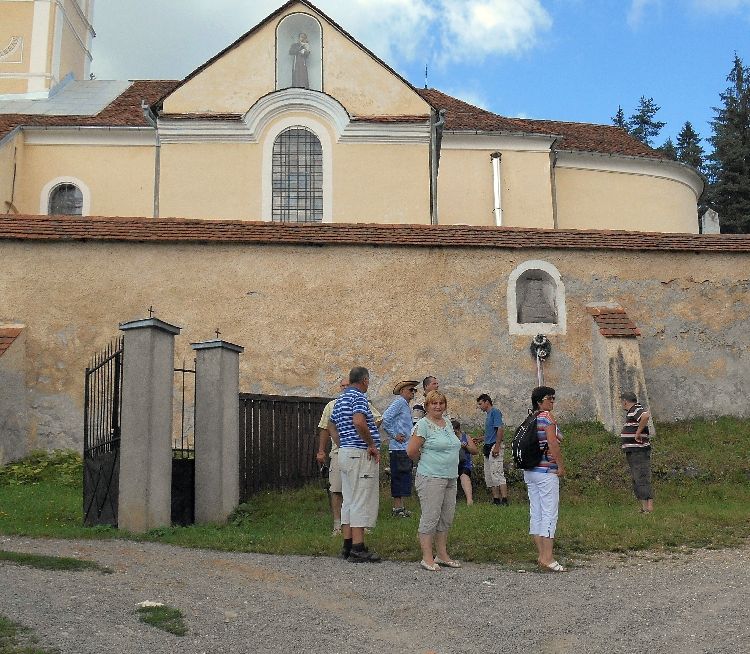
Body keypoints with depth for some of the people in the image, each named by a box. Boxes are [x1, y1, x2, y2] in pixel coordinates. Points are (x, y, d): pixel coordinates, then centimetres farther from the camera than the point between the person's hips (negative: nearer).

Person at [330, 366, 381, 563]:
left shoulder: (340, 400, 17)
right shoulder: (359, 397, -12)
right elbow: (359, 422, -28)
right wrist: (372, 445, -18)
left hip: (344, 453, 10)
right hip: (361, 454, -10)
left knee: (349, 501, 12)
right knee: (362, 502, -6)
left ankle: (348, 546, 15)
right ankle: (358, 549, -5)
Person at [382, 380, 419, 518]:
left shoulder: (406, 405, 20)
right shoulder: (399, 402, -10)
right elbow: (385, 418, -22)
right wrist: (394, 435, -16)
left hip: (405, 448, 10)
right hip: (399, 448, -10)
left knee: (403, 479, 11)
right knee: (399, 477, -8)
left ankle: (400, 507, 15)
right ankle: (398, 508, -7)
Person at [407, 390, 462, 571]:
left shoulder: (447, 423, 15)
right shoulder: (423, 424, -10)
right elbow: (411, 451, -14)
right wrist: (424, 462, 2)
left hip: (450, 478, 8)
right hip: (431, 479, -8)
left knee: (446, 518, 11)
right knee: (430, 517, -5)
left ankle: (442, 555, 21)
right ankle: (427, 558, 1)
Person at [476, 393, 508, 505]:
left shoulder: (495, 412, -8)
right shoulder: (488, 414, 20)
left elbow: (500, 429, -18)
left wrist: (497, 446, -23)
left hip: (495, 447, -10)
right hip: (488, 448, 10)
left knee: (497, 474, -15)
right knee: (488, 476, 10)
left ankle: (504, 499, -16)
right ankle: (496, 499, 13)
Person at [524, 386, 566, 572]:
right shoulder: (548, 417, -10)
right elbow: (553, 443, -21)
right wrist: (561, 466, -12)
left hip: (529, 471, 8)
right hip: (547, 471, -8)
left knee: (535, 513, 9)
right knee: (549, 514, -6)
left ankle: (541, 555, 15)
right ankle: (547, 558, -8)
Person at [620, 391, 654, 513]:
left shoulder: (636, 410, -13)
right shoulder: (631, 412, 19)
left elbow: (646, 416, -35)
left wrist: (638, 432, -27)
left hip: (639, 451, -11)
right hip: (633, 452, 11)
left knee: (642, 480, -12)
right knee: (636, 481, 13)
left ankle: (649, 508, -14)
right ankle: (644, 508, 15)